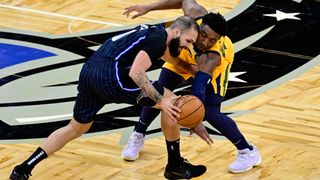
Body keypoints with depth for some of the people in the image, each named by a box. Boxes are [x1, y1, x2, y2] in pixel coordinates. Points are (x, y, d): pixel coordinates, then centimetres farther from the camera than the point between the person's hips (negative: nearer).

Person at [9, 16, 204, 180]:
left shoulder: (153, 31, 21)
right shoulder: (157, 40, -7)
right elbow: (136, 73, -18)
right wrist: (161, 101, -17)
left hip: (88, 72, 9)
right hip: (110, 77, -9)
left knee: (76, 128, 24)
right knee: (171, 102, 3)